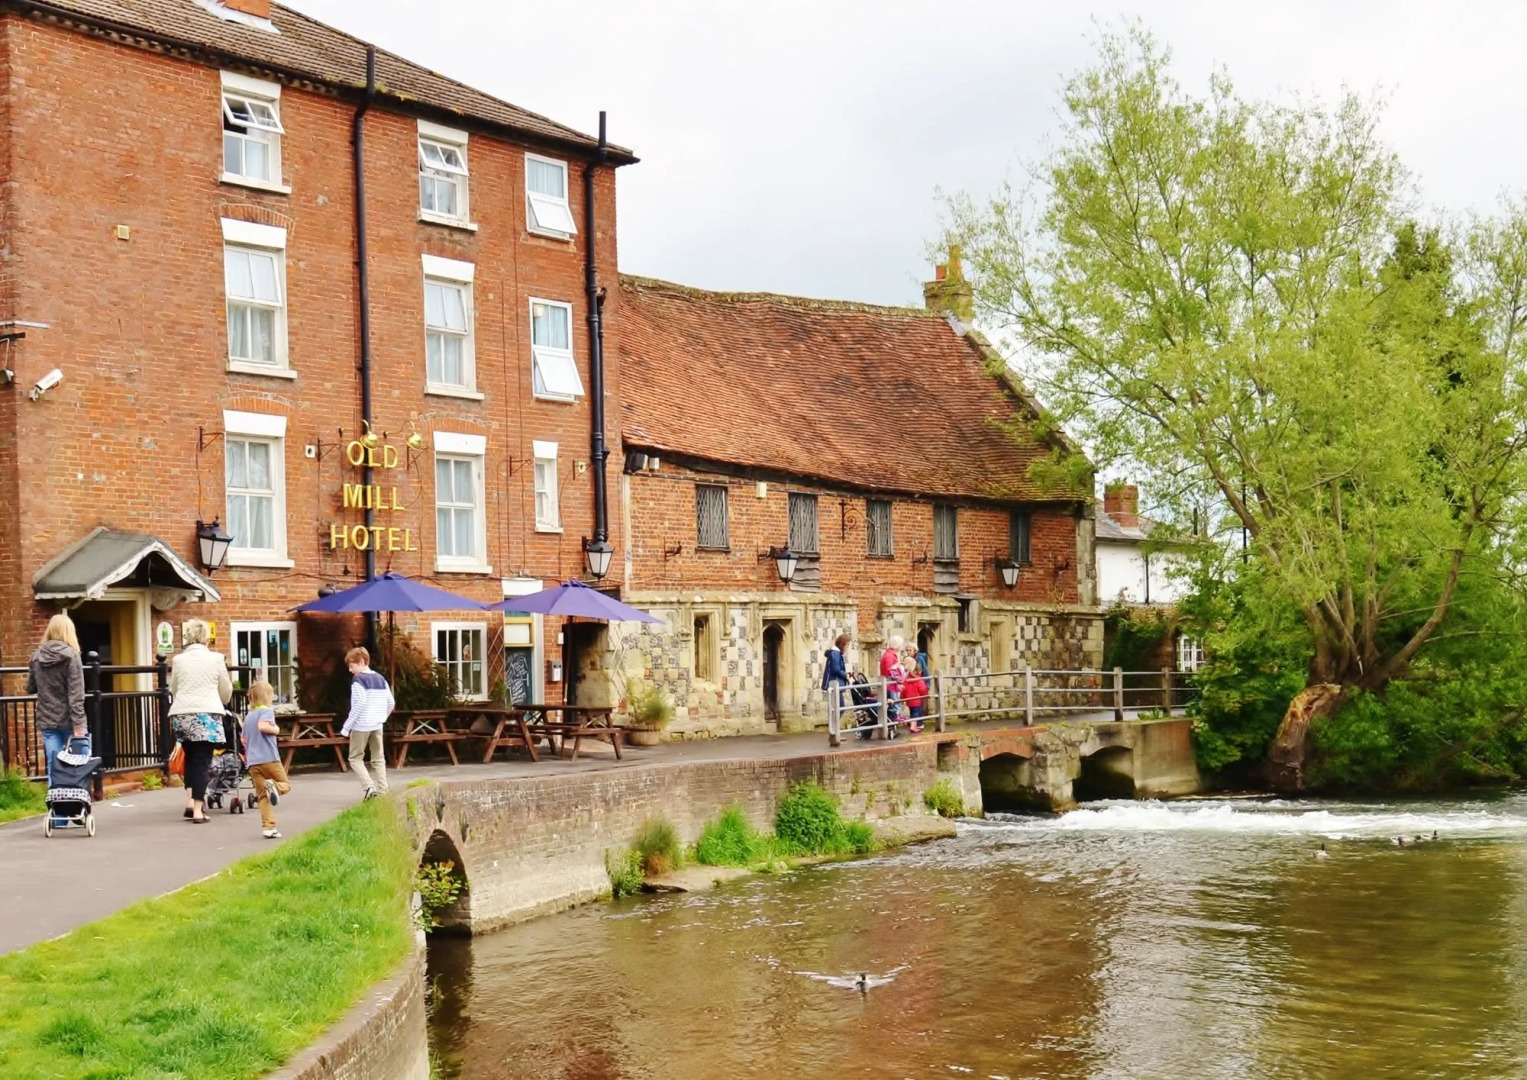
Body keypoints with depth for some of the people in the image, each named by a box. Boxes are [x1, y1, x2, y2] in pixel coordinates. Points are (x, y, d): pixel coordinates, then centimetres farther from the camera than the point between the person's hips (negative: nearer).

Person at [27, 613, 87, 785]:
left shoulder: (36, 656, 6)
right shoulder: (70, 655, -8)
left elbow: (30, 688, 16)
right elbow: (76, 693, -14)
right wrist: (78, 723, -16)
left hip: (47, 721, 4)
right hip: (68, 720, -4)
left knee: (54, 768, 5)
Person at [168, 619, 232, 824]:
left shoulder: (178, 660, 7)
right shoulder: (216, 659, 3)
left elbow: (173, 690, 13)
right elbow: (226, 691, 11)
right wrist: (221, 702, 33)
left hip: (182, 714, 2)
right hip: (207, 714, -2)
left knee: (190, 757, 19)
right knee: (202, 760, -1)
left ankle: (190, 800, 7)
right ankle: (198, 809, -5)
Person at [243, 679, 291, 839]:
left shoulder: (248, 716, 18)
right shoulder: (267, 711, -4)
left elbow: (244, 740, 21)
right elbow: (263, 726, -24)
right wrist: (275, 730, -6)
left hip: (253, 762, 6)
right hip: (269, 759, -6)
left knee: (263, 796, 6)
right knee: (285, 785, 7)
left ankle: (268, 827, -4)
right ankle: (273, 785, -27)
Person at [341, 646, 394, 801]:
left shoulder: (358, 680, -11)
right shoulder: (381, 679, 10)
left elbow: (359, 705, -19)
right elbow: (391, 703, 10)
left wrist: (346, 727, -15)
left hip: (361, 726, -6)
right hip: (377, 725, 6)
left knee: (355, 758, 5)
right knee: (378, 759, 11)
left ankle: (369, 786, -13)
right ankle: (382, 790, 5)